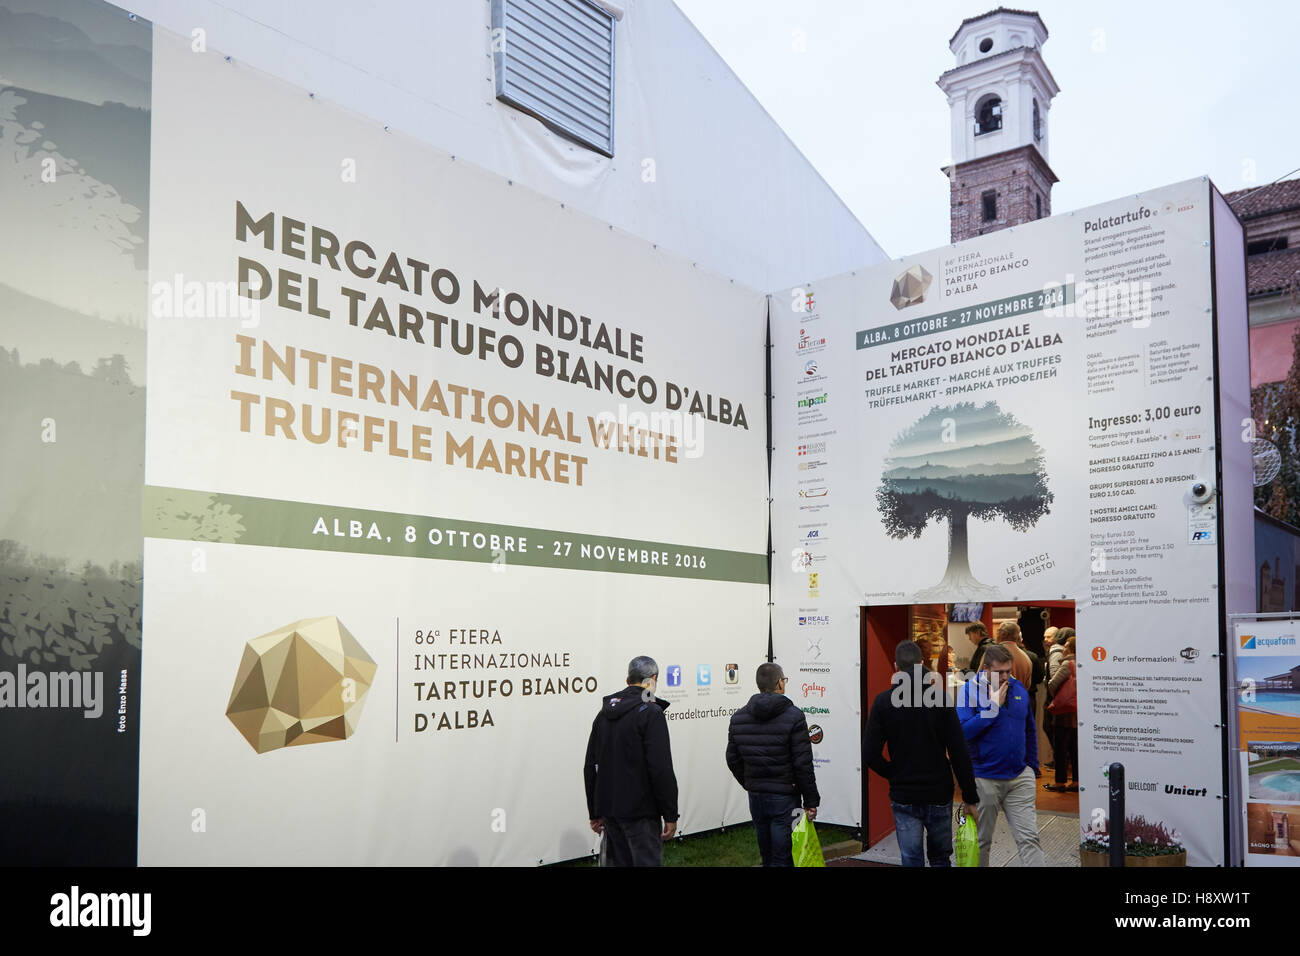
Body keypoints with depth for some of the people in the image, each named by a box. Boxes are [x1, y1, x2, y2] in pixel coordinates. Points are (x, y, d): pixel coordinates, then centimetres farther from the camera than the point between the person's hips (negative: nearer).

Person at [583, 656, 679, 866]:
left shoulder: (605, 713, 11)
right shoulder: (650, 713, -12)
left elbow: (590, 767, 15)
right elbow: (661, 769, -18)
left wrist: (595, 813, 20)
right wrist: (670, 815, -13)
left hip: (609, 809, 7)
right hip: (640, 811, -7)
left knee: (620, 861, 13)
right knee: (646, 861, -2)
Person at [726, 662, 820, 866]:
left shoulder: (738, 718, 4)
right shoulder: (793, 716, -13)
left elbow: (733, 760, 8)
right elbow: (803, 764, -14)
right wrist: (811, 801, -7)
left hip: (755, 798, 6)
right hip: (785, 797, -5)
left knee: (767, 857, 18)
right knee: (782, 858, -1)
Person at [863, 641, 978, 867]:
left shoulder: (883, 702, -5)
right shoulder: (941, 699, -6)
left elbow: (870, 755, -9)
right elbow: (960, 753, -8)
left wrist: (895, 775, 7)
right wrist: (970, 797, -2)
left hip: (903, 796, 0)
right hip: (939, 794, 1)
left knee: (911, 859, 6)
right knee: (941, 857, 18)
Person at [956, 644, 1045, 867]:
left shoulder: (1020, 689, 5)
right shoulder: (971, 690, -9)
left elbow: (1030, 732, 16)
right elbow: (963, 731, -21)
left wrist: (1033, 771, 16)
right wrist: (993, 706, -20)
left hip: (1020, 777, 3)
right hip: (984, 779, -3)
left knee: (1029, 838, -2)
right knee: (980, 841, 10)